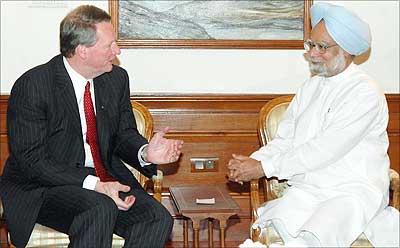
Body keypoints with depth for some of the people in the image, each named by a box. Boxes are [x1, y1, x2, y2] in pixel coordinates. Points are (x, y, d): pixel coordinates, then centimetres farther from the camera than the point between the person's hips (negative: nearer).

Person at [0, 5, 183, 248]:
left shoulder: (117, 78, 4)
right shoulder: (32, 86, -15)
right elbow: (31, 159, -17)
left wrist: (145, 152, -12)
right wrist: (93, 185, -25)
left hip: (105, 179, 6)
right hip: (43, 187, -5)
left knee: (158, 218, -19)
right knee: (101, 209, -35)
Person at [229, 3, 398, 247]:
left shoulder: (365, 93, -9)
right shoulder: (311, 87, 16)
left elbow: (323, 151, -16)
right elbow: (284, 140, 16)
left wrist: (264, 167, -15)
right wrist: (252, 161, -4)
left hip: (354, 190, -5)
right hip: (307, 188, 6)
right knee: (278, 225, -25)